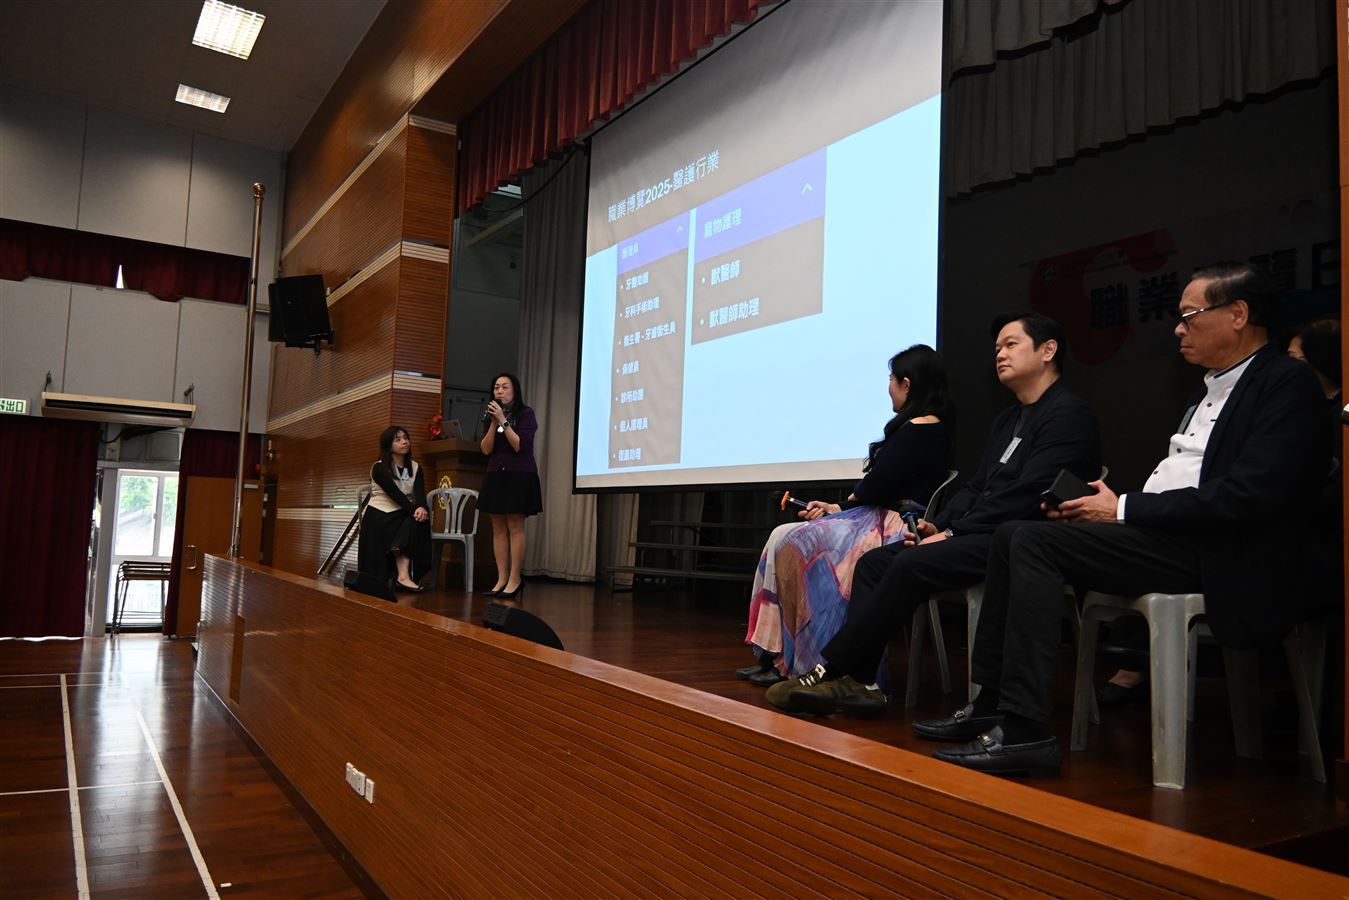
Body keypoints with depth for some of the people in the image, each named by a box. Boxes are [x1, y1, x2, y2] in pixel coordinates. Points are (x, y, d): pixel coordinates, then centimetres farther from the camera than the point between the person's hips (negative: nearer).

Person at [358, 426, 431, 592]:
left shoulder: (415, 468, 8)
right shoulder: (379, 468, -6)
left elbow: (420, 492, -10)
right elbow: (395, 494, -19)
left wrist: (421, 507, -34)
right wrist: (413, 510, -33)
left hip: (403, 514, 4)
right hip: (379, 516, -4)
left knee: (419, 520, -28)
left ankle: (403, 576, -38)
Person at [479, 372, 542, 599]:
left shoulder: (525, 414, -3)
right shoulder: (493, 414, 13)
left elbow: (520, 446, -14)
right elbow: (486, 449, 3)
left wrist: (503, 421, -16)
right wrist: (494, 423, -9)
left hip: (519, 476, -6)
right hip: (496, 476, 6)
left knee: (515, 527, -8)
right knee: (498, 528, 3)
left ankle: (515, 579, -5)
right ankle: (502, 579, 6)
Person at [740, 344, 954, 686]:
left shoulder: (919, 430, -13)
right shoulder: (932, 429, 19)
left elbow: (875, 487, -17)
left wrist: (844, 504, 5)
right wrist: (838, 508, 10)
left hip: (894, 528, -10)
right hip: (883, 520, 10)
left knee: (791, 542, -13)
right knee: (784, 537, 0)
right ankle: (774, 658, -3)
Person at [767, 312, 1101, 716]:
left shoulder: (1069, 414, -6)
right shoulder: (1008, 420, 23)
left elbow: (1026, 495, -17)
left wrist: (953, 532, -16)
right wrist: (939, 525, 0)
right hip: (982, 534, 9)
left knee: (911, 565, -27)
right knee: (874, 561, -6)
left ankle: (829, 671, -20)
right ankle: (858, 681, -16)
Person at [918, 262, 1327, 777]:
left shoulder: (1287, 384, -8)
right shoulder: (1215, 386, 21)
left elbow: (1248, 496, -21)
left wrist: (1125, 509, -15)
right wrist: (1109, 503, -2)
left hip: (1218, 550, -9)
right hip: (1158, 534, 9)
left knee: (1034, 542, -22)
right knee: (1012, 536, -3)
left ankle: (1024, 730, -21)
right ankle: (992, 704, 0)